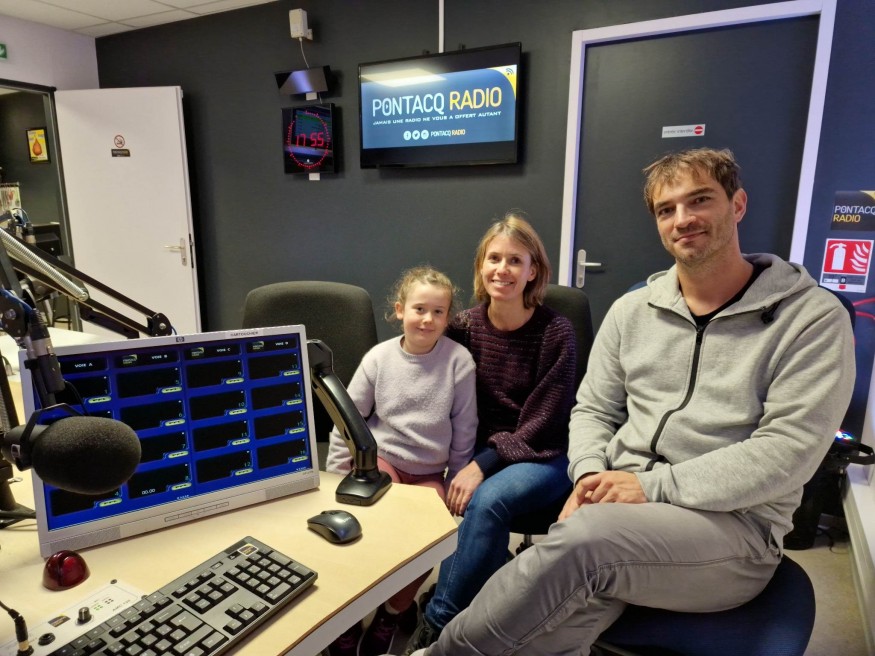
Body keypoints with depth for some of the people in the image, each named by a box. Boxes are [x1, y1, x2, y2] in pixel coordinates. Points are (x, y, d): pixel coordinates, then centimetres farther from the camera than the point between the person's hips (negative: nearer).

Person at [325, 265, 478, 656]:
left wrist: (457, 483, 0)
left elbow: (464, 432, -3)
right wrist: (335, 477, 0)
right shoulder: (379, 357, -6)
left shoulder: (459, 361, -10)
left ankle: (395, 610, 11)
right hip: (380, 457, 0)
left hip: (429, 472, 0)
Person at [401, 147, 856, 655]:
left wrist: (654, 486, -19)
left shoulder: (813, 318, -3)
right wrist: (590, 476, -9)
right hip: (621, 512, 3)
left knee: (579, 538, -32)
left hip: (732, 524, -2)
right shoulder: (631, 311, 10)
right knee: (562, 613, -32)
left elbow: (789, 449, -12)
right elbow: (593, 411, 12)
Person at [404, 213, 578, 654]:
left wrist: (482, 466, -23)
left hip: (543, 459, -2)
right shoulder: (465, 327, -2)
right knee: (471, 502, -29)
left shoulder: (555, 332, -12)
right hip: (480, 453, 3)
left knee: (487, 500, -30)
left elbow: (540, 428, -13)